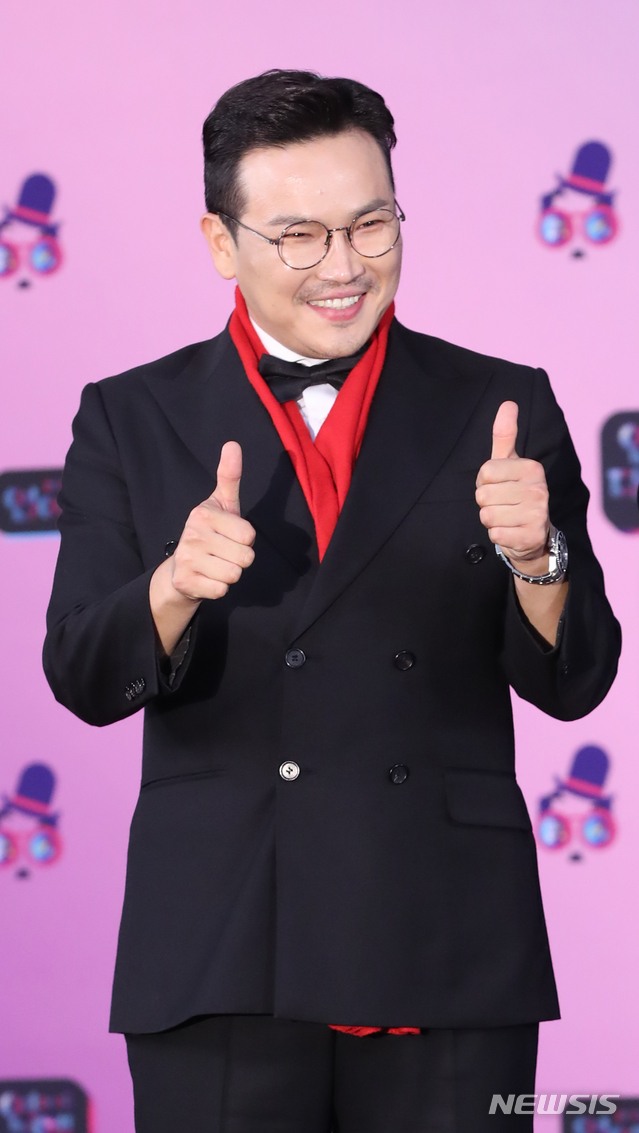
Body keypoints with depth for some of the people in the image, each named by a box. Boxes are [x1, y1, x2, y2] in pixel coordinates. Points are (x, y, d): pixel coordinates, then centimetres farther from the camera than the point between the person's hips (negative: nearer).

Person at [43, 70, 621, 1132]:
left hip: (450, 960, 0)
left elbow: (574, 682, 2)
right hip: (219, 963, 0)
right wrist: (176, 584, -22)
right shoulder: (131, 421, 6)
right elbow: (85, 681, -2)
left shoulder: (499, 408, 5)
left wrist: (534, 555, -18)